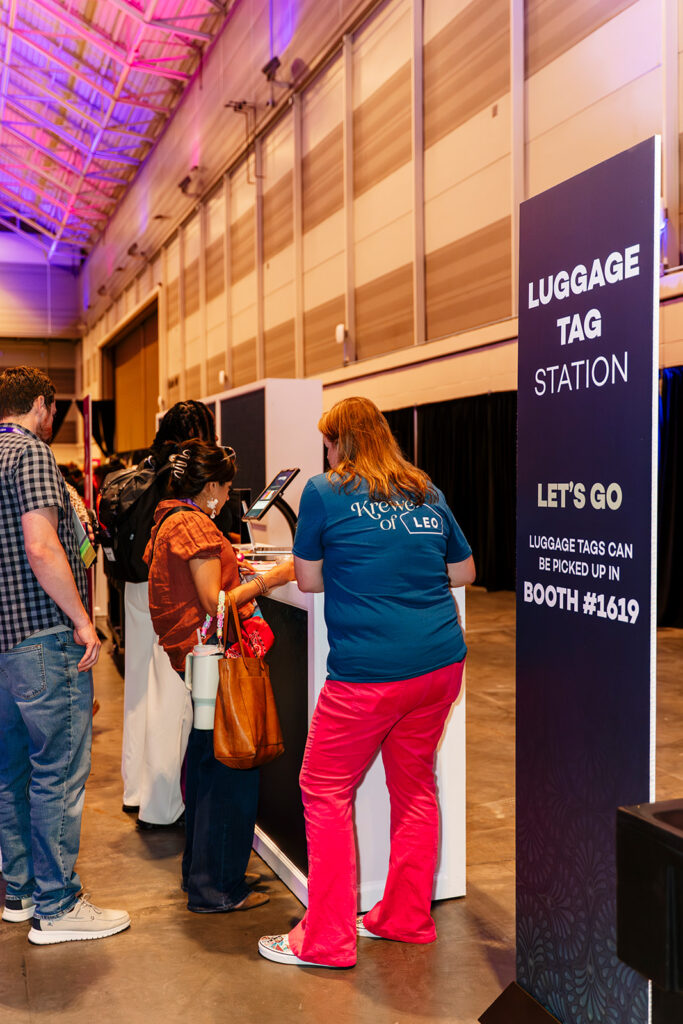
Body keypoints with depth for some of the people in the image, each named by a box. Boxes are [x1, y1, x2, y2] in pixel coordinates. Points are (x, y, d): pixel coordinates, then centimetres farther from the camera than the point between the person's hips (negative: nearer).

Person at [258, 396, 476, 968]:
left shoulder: (324, 492, -2)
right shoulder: (427, 493, 12)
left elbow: (308, 581, 4)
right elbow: (464, 571, 20)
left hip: (368, 672, -6)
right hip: (442, 663, 6)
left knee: (326, 792, 8)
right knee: (414, 784, 18)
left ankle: (326, 940, 15)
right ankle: (407, 918, 31)